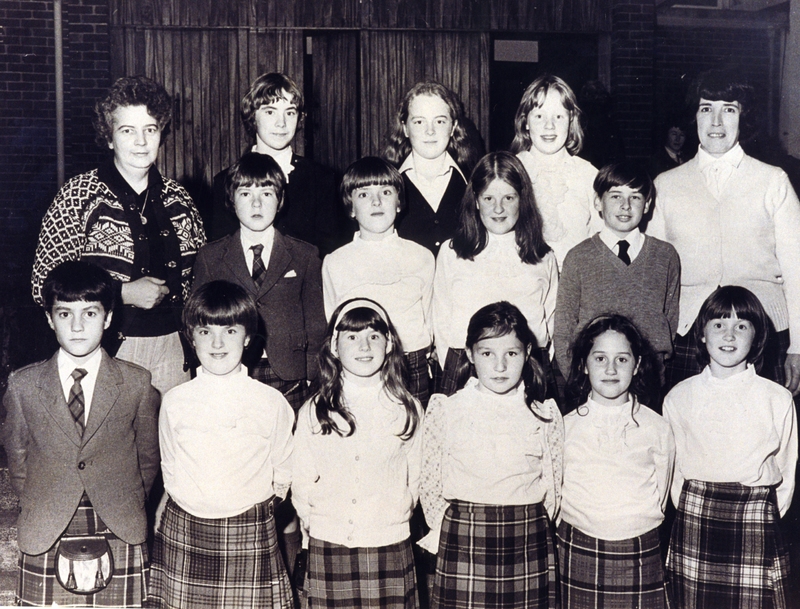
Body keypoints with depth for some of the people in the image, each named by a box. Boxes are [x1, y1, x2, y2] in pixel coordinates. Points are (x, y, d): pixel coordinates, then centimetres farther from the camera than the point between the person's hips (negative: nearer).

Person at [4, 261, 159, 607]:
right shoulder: (23, 386, 1)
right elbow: (17, 460, 12)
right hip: (45, 542, 1)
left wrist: (125, 510, 8)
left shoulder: (137, 383, -1)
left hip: (119, 540, 0)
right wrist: (39, 509, 9)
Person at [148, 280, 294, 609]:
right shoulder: (174, 402, 1)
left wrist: (257, 508, 6)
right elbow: (169, 468, 12)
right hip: (185, 536, 1)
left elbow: (283, 471, 7)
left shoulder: (272, 403, -2)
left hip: (251, 539, -1)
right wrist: (194, 507, 8)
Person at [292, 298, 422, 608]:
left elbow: (416, 480, 10)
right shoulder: (313, 413, 1)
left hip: (390, 548, 0)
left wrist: (394, 518, 7)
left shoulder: (407, 410, 2)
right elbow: (301, 482, 7)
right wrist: (315, 528, 4)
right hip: (327, 548, 0)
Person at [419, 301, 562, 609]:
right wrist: (450, 533, 4)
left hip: (527, 550, 1)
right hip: (463, 549, -1)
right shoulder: (445, 411, 1)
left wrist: (526, 529, 8)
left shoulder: (544, 416, 5)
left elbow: (554, 490, 12)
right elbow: (429, 486, 6)